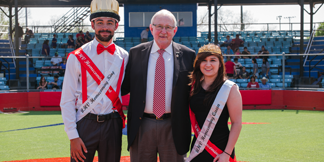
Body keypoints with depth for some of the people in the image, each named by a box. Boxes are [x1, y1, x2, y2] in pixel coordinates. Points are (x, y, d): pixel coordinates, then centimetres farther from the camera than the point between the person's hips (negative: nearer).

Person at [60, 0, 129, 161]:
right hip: (84, 124, -2)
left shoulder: (124, 57, 6)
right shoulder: (77, 57, -3)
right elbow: (67, 101, -4)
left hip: (113, 126, 3)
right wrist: (72, 136, -10)